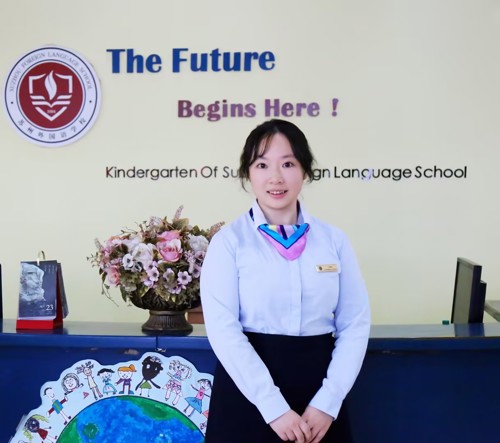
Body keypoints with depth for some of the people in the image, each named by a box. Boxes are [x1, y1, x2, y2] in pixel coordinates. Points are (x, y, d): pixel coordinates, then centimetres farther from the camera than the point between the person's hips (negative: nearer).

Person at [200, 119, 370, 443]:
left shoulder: (334, 240, 2)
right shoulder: (229, 241, -5)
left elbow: (354, 325, 0)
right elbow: (223, 328, -12)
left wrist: (328, 402, -9)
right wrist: (274, 407, -16)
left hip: (318, 386, 2)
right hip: (248, 391, -2)